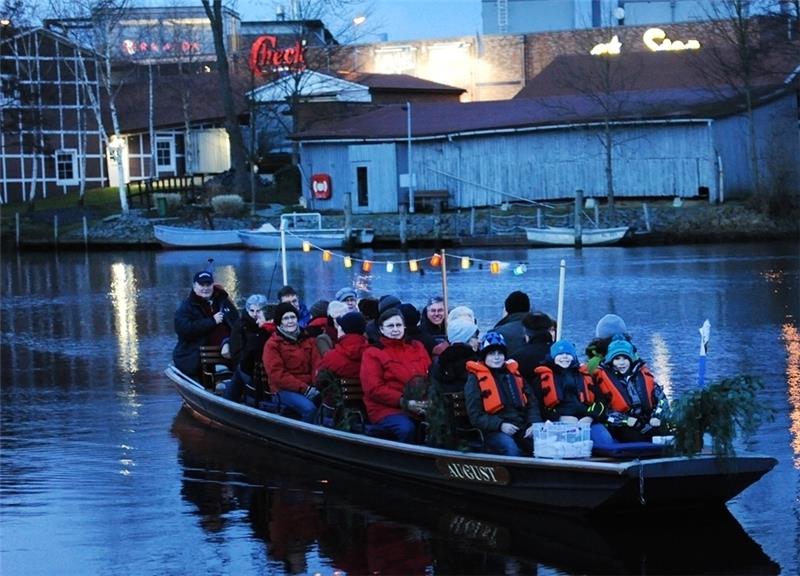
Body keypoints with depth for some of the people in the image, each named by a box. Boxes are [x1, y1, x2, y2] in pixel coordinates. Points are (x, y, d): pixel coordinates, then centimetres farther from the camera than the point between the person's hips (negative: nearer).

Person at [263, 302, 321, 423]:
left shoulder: (308, 340, 15)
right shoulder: (272, 344, 0)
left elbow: (317, 365, 11)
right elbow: (277, 374, -9)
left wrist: (317, 386, -9)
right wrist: (304, 389, -16)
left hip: (309, 387, 4)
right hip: (285, 390, -4)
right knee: (309, 408, -31)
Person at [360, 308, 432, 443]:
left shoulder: (417, 348, 21)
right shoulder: (373, 353, 7)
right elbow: (374, 389, -4)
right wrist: (404, 402, -15)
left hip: (421, 407, 4)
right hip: (387, 409, -4)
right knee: (406, 428, -35)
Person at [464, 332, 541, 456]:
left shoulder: (513, 373, 21)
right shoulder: (475, 379, 7)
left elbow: (531, 402, 22)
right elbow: (475, 415, -1)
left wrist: (534, 424, 2)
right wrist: (500, 425, -14)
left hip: (522, 428, 4)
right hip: (494, 431, -4)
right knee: (510, 447, -36)